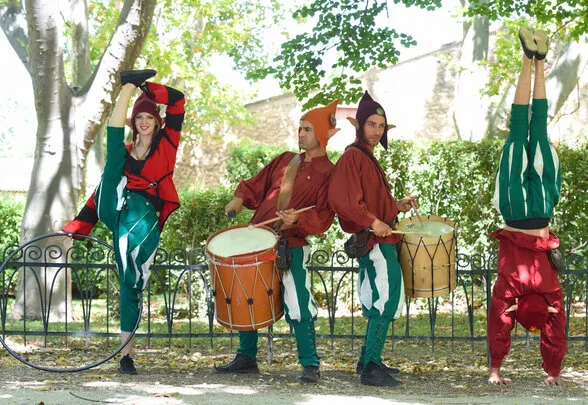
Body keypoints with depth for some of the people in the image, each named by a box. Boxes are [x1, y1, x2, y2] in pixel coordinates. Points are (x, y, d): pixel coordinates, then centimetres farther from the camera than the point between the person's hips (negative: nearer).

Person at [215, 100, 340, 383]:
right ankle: (246, 358, 24)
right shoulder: (286, 160, 16)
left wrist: (298, 220, -26)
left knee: (298, 305, -12)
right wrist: (241, 199, 3)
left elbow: (324, 217, -9)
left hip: (292, 246, -6)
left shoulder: (328, 172, -2)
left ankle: (310, 365, -3)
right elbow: (258, 184, 23)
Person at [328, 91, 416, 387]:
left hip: (381, 240, 10)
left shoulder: (368, 157, 18)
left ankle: (368, 360, 25)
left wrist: (397, 206, 14)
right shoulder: (352, 156, -13)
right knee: (386, 300, -12)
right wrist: (373, 222, -25)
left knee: (382, 302, 16)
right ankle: (371, 367, -10)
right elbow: (340, 199, -25)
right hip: (373, 241, -10)